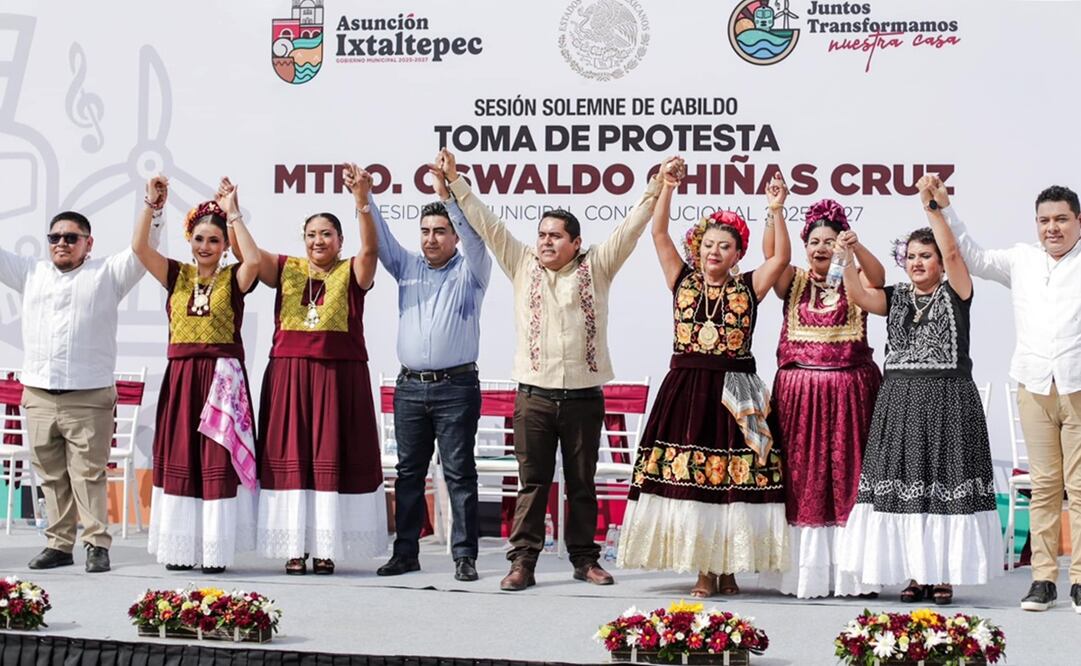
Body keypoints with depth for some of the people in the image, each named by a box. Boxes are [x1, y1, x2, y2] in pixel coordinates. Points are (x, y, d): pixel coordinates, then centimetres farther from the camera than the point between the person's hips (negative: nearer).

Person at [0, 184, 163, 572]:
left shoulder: (107, 275, 4)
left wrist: (153, 208, -17)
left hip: (89, 397, -4)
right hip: (38, 395, 4)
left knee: (89, 475, -5)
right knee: (51, 476, 7)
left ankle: (97, 544, -1)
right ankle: (59, 544, 14)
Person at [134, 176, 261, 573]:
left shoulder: (233, 278, 2)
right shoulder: (177, 275, 9)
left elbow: (254, 259, -20)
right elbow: (139, 247, -2)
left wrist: (233, 213, -13)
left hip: (222, 378, -3)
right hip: (180, 378, 3)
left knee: (218, 462, -3)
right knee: (178, 462, 6)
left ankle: (215, 550, 1)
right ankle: (180, 548, 12)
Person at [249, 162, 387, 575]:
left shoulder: (351, 273, 4)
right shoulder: (286, 270, 11)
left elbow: (370, 248, -14)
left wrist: (362, 202, -27)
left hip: (339, 378, -2)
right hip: (289, 376, 2)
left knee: (332, 459, 1)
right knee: (290, 459, 1)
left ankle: (325, 548, 6)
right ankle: (295, 547, 6)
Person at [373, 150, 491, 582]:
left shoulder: (470, 270, 3)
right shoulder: (407, 267, 14)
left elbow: (473, 236, -13)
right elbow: (380, 238, 7)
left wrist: (446, 194, -25)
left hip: (456, 386, -4)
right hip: (410, 386, 4)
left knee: (459, 472, -2)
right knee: (409, 473, 7)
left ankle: (465, 555, 0)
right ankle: (405, 552, 13)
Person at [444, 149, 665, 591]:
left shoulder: (595, 268, 6)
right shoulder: (522, 265, 8)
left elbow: (628, 230, 0)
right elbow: (487, 225, 7)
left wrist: (654, 192, -9)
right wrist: (455, 181, 3)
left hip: (583, 397, 0)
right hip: (534, 396, 0)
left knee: (582, 483, 9)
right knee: (532, 483, 1)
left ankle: (584, 559, 17)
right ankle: (523, 562, 3)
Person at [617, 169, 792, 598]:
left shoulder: (748, 287, 6)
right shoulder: (683, 281, 9)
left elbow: (782, 256, -5)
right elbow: (659, 234, 4)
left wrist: (776, 211, -12)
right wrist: (667, 187, -3)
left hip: (735, 394, -1)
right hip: (686, 390, 1)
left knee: (733, 481, -1)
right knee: (687, 480, -1)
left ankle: (728, 568, 10)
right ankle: (704, 571, 7)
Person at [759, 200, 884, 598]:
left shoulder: (854, 282, 7)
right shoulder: (794, 282, 10)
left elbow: (878, 276, -14)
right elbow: (771, 255, -6)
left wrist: (856, 248, -32)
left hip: (849, 392, -1)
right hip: (799, 393, 1)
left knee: (847, 480, -1)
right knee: (802, 481, 1)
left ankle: (848, 573, 2)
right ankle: (804, 572, 4)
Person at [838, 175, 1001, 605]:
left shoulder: (954, 293, 2)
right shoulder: (896, 299, 12)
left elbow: (952, 253, -14)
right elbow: (858, 295, -4)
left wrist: (935, 208, -21)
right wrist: (848, 257, -19)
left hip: (947, 400, -4)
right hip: (900, 401, 4)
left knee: (944, 481, -3)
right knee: (903, 484, 3)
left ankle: (943, 575, 3)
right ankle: (915, 573, 11)